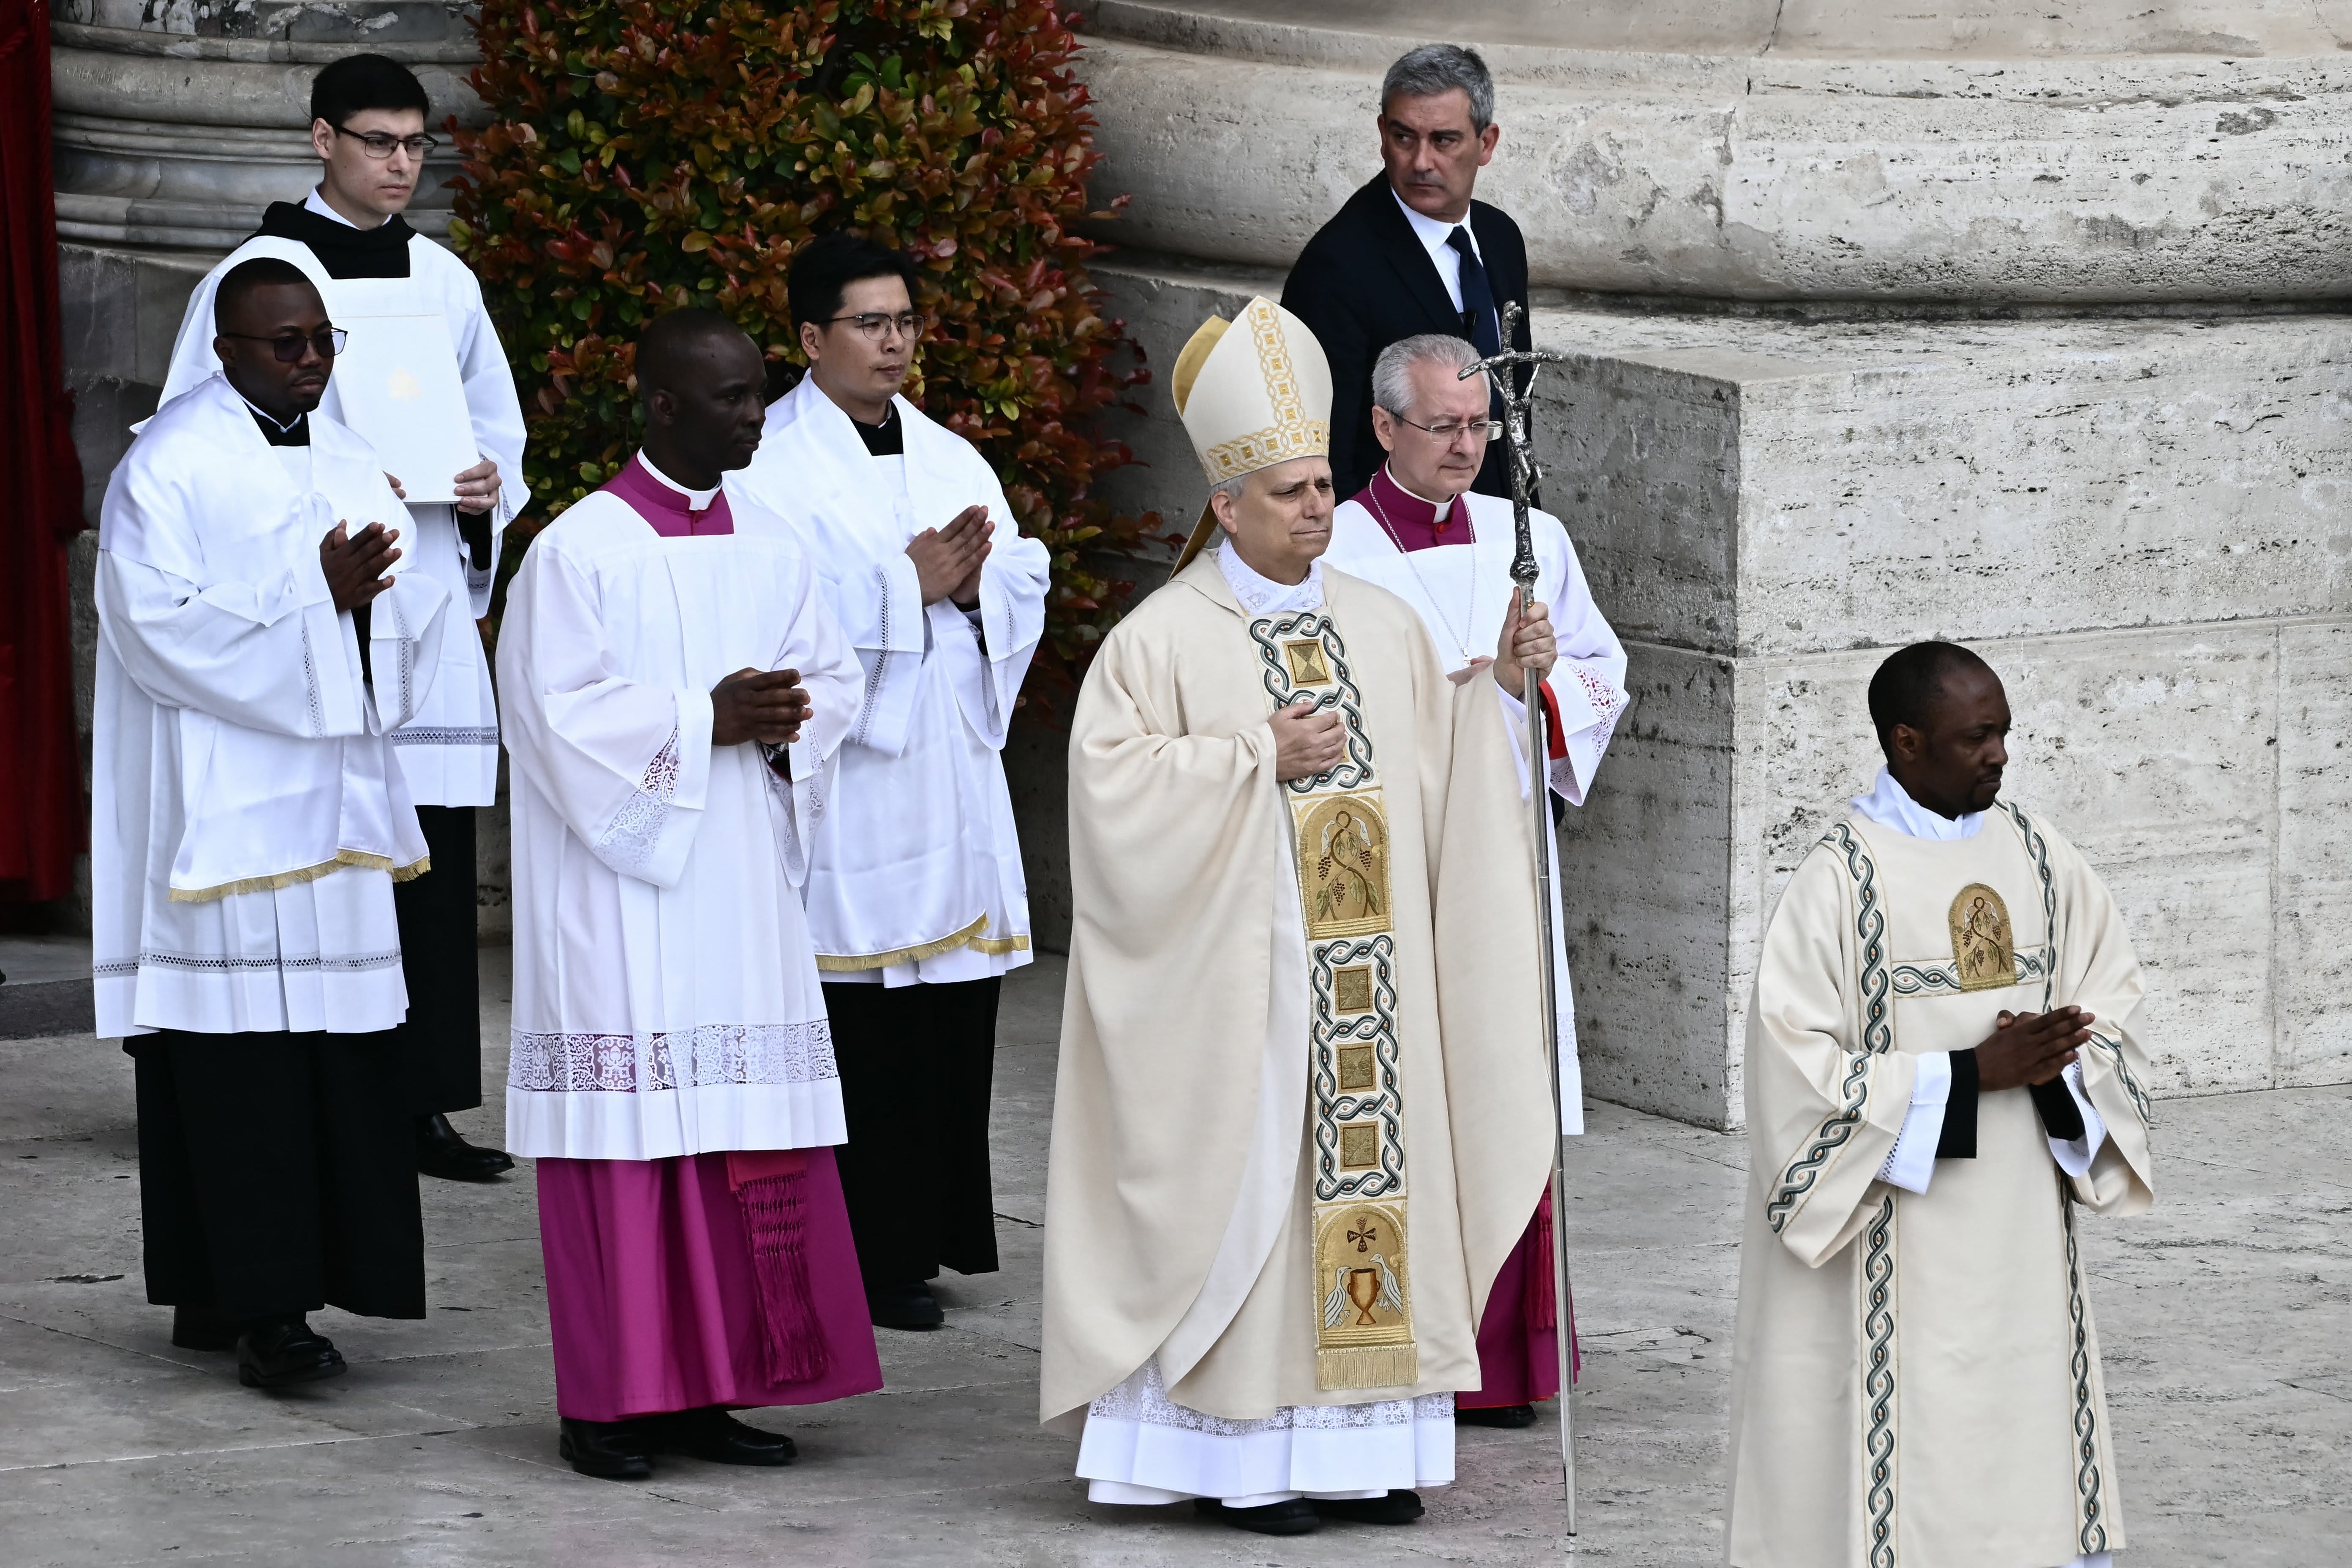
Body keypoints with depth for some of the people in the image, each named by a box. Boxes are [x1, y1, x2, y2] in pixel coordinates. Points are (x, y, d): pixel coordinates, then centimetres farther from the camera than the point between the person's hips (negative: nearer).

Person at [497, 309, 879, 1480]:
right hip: (622, 888, -6)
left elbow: (834, 678, 15)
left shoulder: (771, 550, 11)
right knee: (628, 1128, -5)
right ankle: (608, 1399, 2)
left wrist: (786, 719, -6)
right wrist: (707, 721, -17)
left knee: (750, 1139, 4)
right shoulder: (578, 551, -8)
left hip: (743, 889, 6)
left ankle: (709, 1388, 11)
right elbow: (563, 719, -13)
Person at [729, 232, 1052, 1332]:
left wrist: (972, 586, -9)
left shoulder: (951, 461, 16)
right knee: (861, 1034, -8)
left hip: (953, 780, 6)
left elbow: (1023, 593, 12)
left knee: (953, 1024, 5)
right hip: (845, 784, -6)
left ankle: (932, 1234, 14)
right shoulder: (771, 473, -5)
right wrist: (910, 582, -16)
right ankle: (866, 1260, -3)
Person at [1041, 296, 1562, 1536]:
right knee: (1248, 1188, -6)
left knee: (1370, 1169, 3)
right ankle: (1245, 1453, -2)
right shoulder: (1164, 638, -3)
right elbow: (1115, 781, -11)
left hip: (1369, 979, 5)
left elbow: (1453, 778, 13)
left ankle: (1357, 1445, 8)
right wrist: (1260, 760, -15)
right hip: (1239, 983, -5)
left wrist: (1503, 685, -4)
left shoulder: (1383, 629, 13)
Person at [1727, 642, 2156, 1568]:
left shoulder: (2039, 858, 5)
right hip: (1901, 1252, -5)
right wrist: (1972, 1074, -18)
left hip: (2022, 1237, 5)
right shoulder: (1840, 879, -11)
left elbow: (2111, 1007, 10)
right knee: (1906, 1470, -3)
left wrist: (2058, 1064, -13)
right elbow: (1802, 1069, -14)